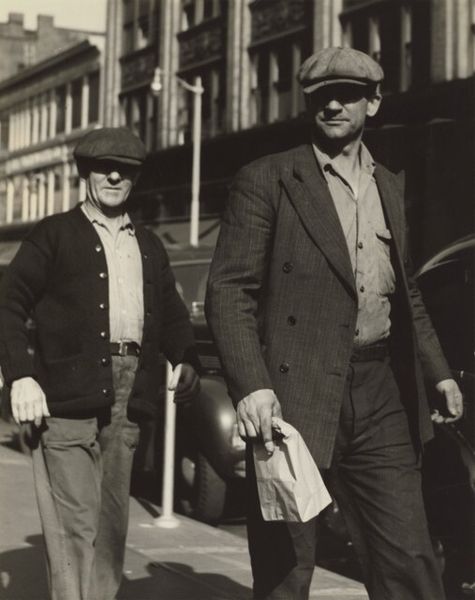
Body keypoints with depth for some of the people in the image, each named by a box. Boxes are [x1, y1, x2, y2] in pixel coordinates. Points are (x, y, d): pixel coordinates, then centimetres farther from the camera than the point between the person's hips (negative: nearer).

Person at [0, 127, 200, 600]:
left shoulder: (149, 246, 21)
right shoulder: (54, 235, 5)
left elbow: (172, 315, 21)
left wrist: (186, 360, 0)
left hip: (128, 399, 5)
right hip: (68, 398, -5)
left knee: (112, 521, 10)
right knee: (74, 523, -7)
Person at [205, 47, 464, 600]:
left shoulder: (388, 187, 17)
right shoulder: (265, 181, -3)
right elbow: (228, 291, -9)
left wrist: (437, 371, 15)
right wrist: (251, 387, -21)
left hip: (382, 400, 5)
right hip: (294, 396, -5)